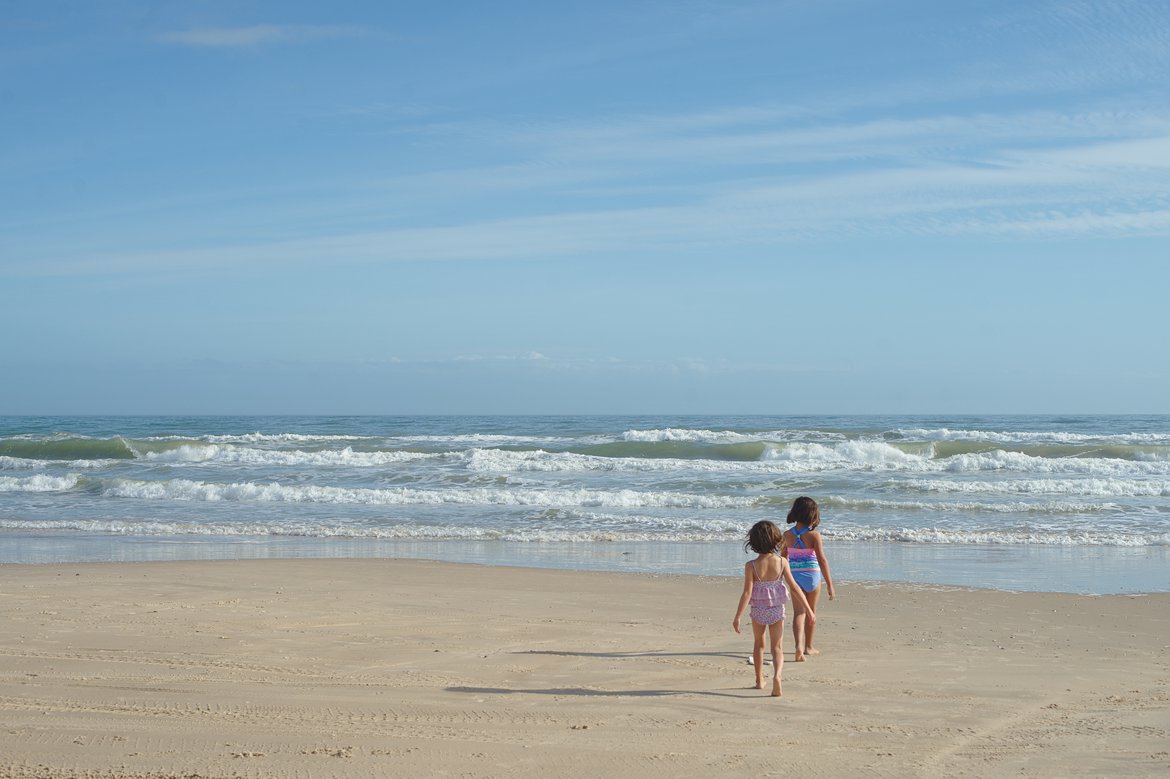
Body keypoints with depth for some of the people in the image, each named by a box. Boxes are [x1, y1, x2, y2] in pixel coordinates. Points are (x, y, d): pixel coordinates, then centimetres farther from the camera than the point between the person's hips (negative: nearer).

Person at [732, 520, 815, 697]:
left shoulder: (751, 566, -16)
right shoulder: (781, 562, -10)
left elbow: (747, 593, -19)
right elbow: (794, 587, -9)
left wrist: (738, 617, -16)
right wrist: (808, 609, -3)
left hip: (758, 610, 0)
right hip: (777, 609, 0)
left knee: (759, 644, 22)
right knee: (776, 647, 4)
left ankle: (759, 681, 31)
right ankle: (777, 675, -23)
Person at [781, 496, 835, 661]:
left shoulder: (787, 535, -3)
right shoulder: (814, 535, -13)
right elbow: (822, 560, -16)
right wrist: (829, 584, -14)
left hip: (795, 576, 2)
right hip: (812, 575, -1)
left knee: (799, 612, -1)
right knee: (811, 612, 17)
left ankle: (799, 646, -23)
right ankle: (808, 646, 31)